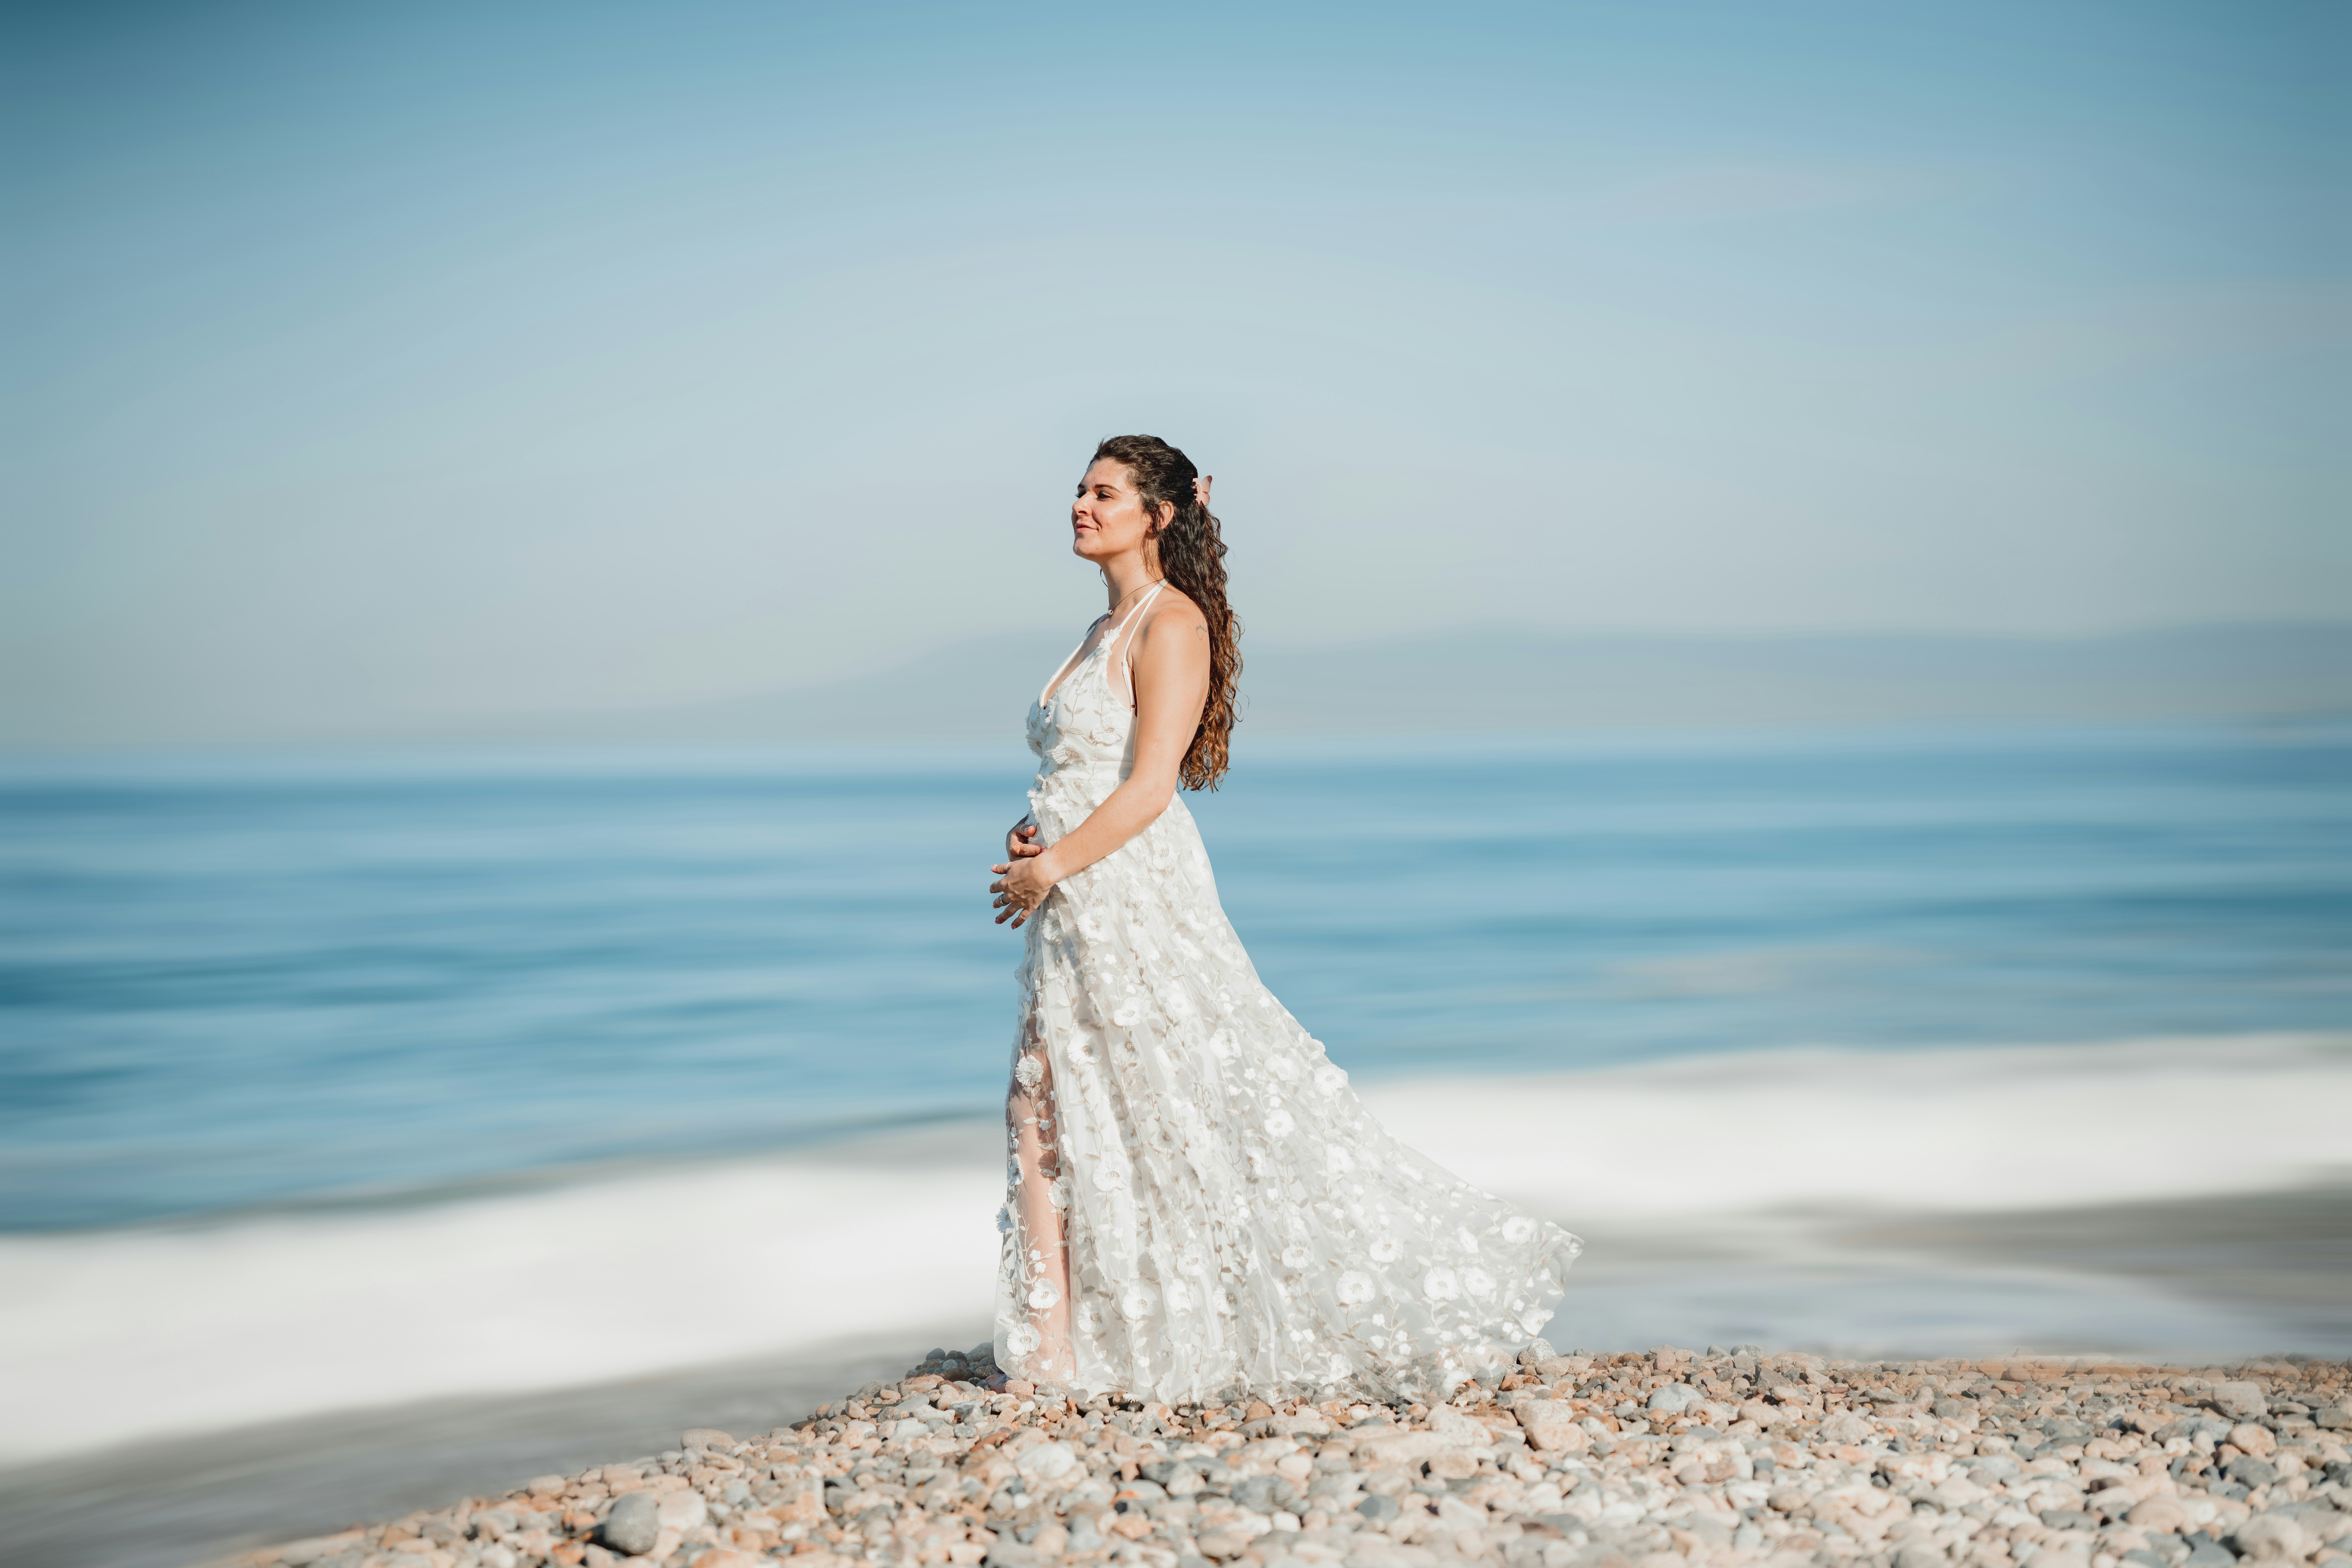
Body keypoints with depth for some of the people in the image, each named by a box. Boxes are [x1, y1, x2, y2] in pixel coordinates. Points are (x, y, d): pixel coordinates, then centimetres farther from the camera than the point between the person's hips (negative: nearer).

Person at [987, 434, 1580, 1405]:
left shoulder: (1172, 622, -10)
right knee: (1042, 1117, 4)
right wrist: (1032, 835, 6)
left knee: (1189, 1123, -5)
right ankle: (1058, 1359, 8)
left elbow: (1149, 785, -17)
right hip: (1075, 909, 9)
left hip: (1137, 895, -9)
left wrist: (1051, 868, -14)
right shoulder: (1105, 632, 18)